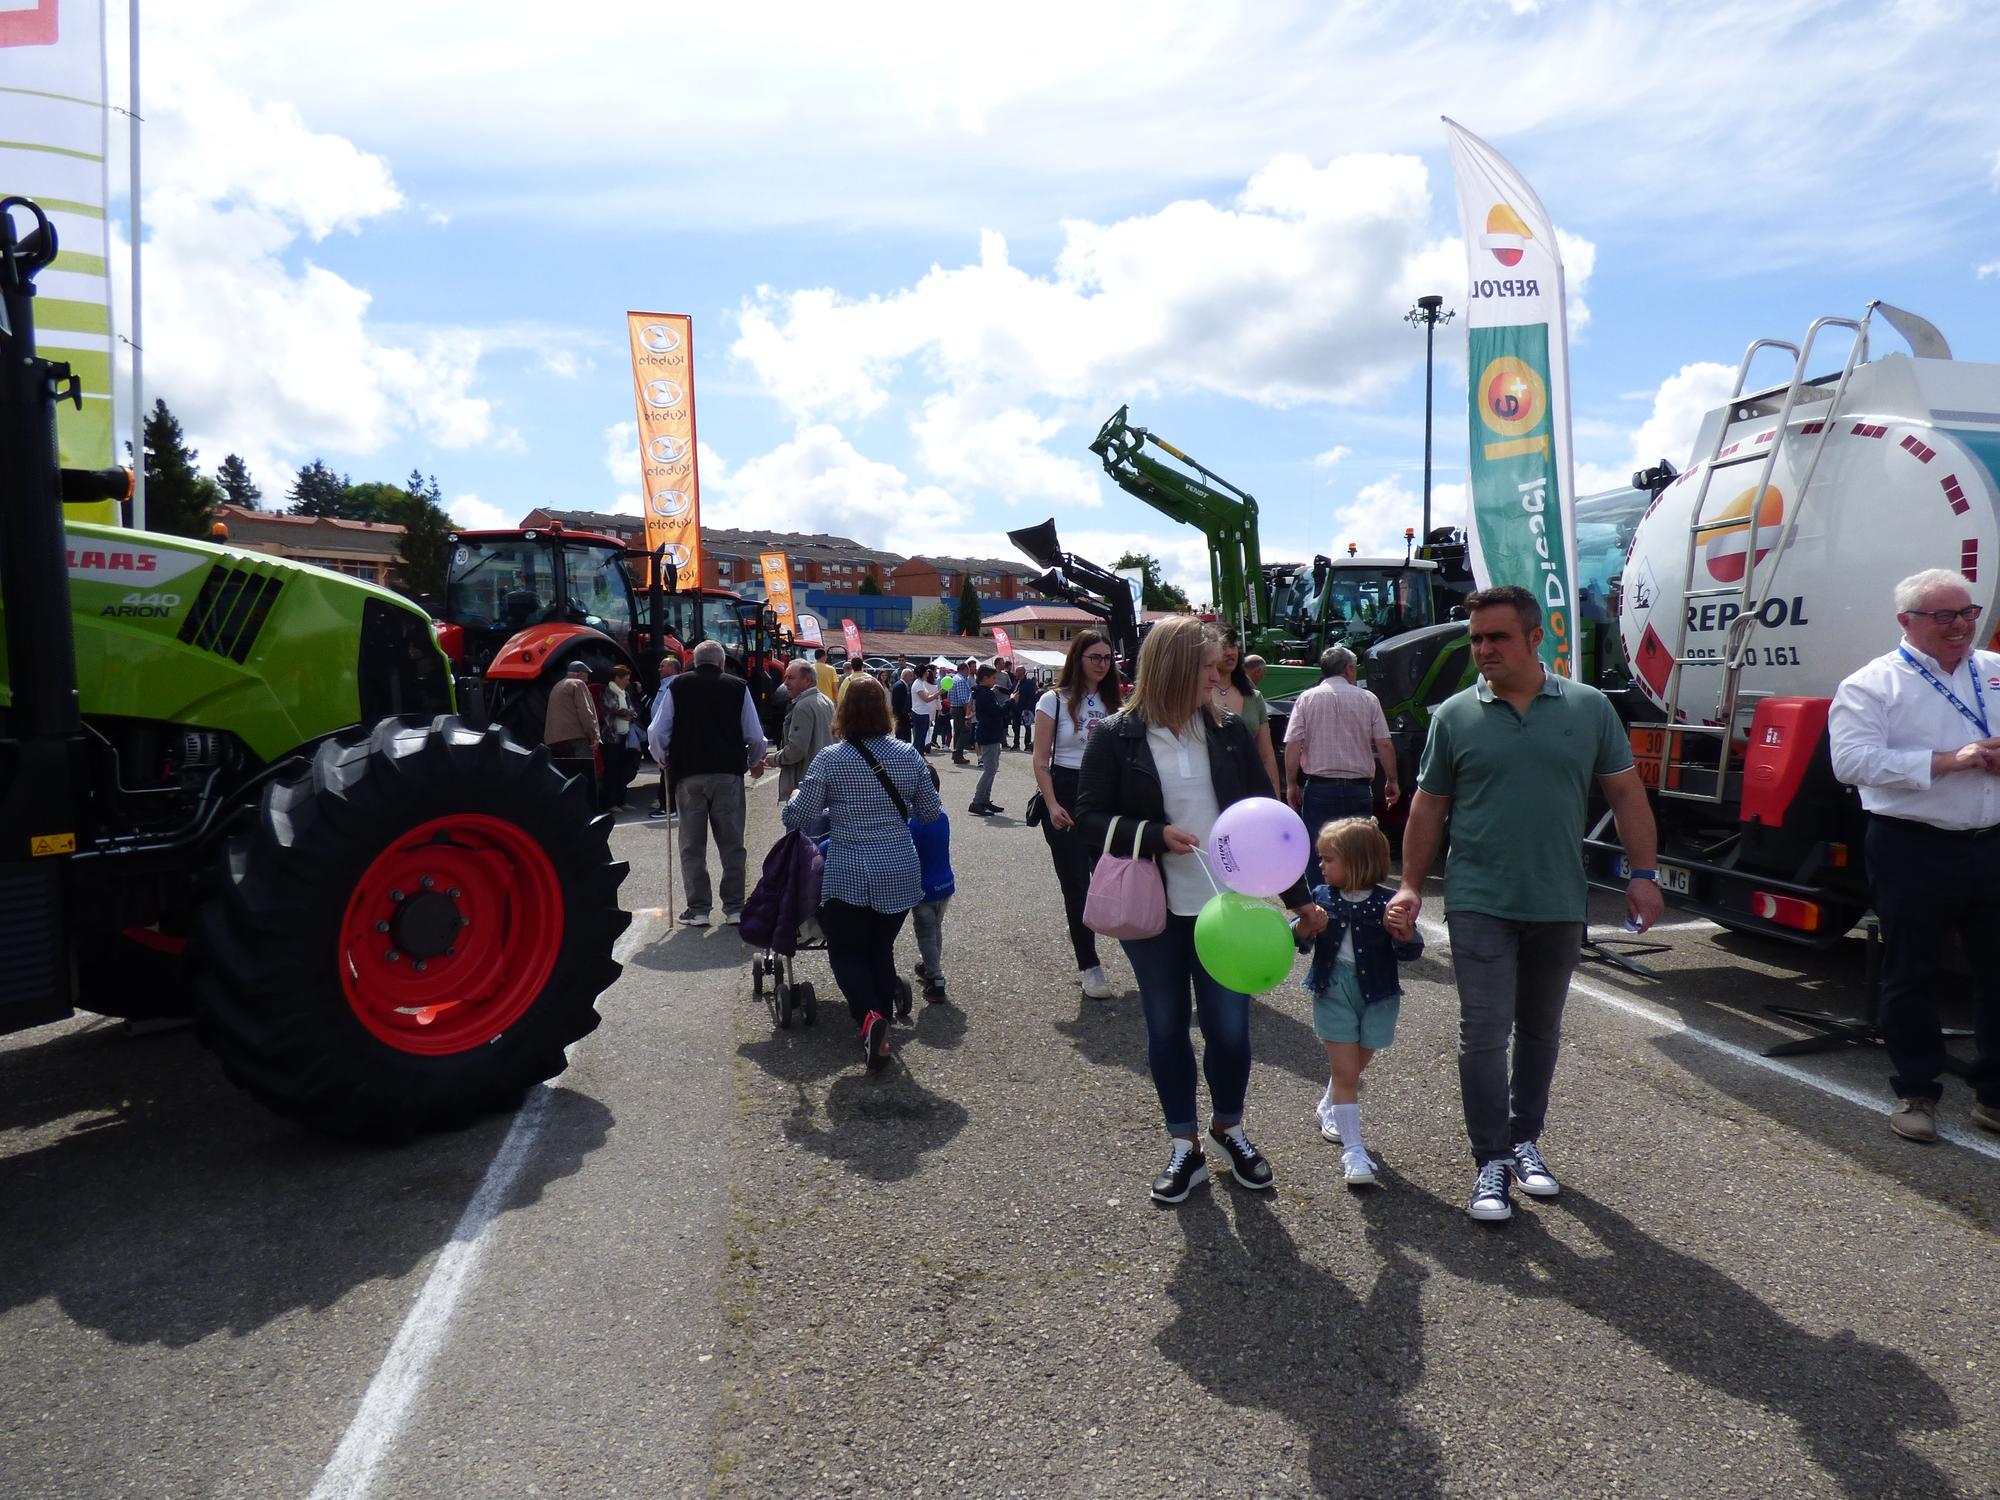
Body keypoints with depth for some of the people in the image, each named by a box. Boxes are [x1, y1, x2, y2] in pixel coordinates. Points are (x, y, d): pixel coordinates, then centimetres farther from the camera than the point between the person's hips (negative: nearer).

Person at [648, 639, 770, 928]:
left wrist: (663, 759, 21)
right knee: (731, 844, 8)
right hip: (728, 774, 0)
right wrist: (754, 762, 22)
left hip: (688, 774, 0)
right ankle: (734, 909, 9)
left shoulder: (677, 686, 4)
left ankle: (697, 910, 8)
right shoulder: (738, 687, 3)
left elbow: (657, 733, 2)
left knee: (692, 845, 7)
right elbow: (755, 736, 3)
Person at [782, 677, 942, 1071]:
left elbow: (796, 818, -6)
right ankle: (881, 1031, 20)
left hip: (849, 876, -3)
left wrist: (795, 797, 16)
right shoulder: (908, 755, 0)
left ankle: (869, 1016, -15)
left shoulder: (829, 759, -10)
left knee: (846, 953, 10)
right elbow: (930, 812, 10)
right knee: (881, 949, 18)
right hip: (901, 874, 3)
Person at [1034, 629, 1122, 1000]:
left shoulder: (1112, 703, 10)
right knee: (1076, 884, 3)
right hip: (1067, 792, -3)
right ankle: (1088, 965, 12)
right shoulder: (1054, 701, -2)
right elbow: (1041, 762, -5)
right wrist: (1052, 805, -16)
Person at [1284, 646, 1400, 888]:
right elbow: (1384, 745, 0)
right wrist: (1392, 781, 10)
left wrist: (1291, 784, 1)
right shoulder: (1368, 699, 2)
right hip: (1358, 788, 1)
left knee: (1317, 855, 5)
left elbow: (1292, 746, -6)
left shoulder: (1306, 699, 1)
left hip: (1319, 787, 0)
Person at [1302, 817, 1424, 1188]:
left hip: (1377, 995, 0)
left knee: (1354, 1066, 18)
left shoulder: (1388, 903, -8)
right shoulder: (1321, 897, -2)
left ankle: (1330, 1109, 47)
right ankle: (1353, 1150, 2)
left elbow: (1411, 952, -6)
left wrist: (1405, 937, -28)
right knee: (1345, 1070, -4)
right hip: (1333, 991, 0)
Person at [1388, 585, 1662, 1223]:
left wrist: (1643, 873, 1)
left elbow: (1625, 792, 8)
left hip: (1559, 905, 2)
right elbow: (1428, 806, 4)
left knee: (1540, 1031, 14)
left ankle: (1525, 1139, 31)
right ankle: (1492, 1159, 7)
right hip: (1480, 904, -2)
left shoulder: (1589, 708, 3)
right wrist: (1410, 886, 0)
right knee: (1484, 1032, -4)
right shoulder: (1455, 715, 0)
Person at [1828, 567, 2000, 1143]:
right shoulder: (1872, 685, -4)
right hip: (1915, 851, -4)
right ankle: (1915, 1093, 21)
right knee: (1911, 976, 7)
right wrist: (1946, 760, -20)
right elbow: (1853, 760, -16)